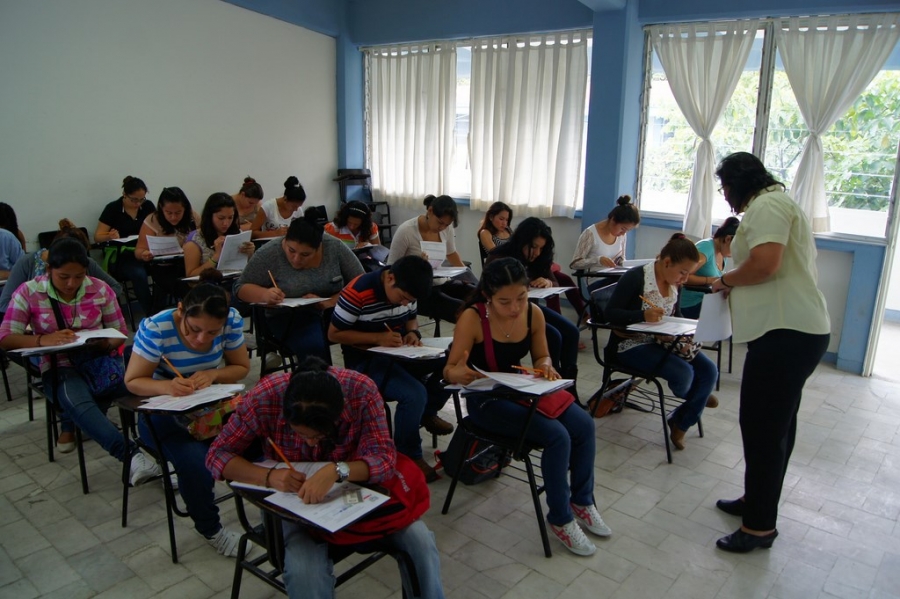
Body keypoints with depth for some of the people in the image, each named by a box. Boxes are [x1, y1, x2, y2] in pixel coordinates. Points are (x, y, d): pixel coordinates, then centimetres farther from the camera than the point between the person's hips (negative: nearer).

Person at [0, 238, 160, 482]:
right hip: (60, 368, -2)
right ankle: (131, 454, -50)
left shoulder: (100, 289, 2)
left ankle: (72, 423, -6)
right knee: (77, 402, -39)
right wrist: (43, 339, -26)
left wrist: (106, 344, -19)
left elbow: (120, 332, 6)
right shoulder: (28, 292, -1)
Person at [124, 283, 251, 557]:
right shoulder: (156, 328, -23)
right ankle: (210, 529, 0)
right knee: (197, 464, -30)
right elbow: (133, 381, -14)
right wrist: (167, 386, -36)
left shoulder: (231, 320, -14)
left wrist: (213, 374, -23)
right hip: (163, 414, -3)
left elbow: (241, 367, -1)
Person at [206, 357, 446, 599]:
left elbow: (384, 456, -25)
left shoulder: (362, 390, -25)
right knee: (304, 572, -30)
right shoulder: (265, 397, -25)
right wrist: (268, 476, -34)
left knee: (420, 540, -15)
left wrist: (337, 471, -44)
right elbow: (217, 455, -16)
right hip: (294, 499, -1)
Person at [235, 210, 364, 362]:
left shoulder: (334, 247, -8)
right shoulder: (269, 254, -11)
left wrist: (329, 302, -22)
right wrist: (265, 294, -25)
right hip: (288, 317, -2)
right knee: (315, 345, -34)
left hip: (333, 311, 2)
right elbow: (241, 287, -3)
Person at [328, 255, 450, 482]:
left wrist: (413, 332, -8)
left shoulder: (405, 290, -1)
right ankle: (409, 456, -6)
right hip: (366, 360, -7)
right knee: (415, 394, -30)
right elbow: (334, 334, -15)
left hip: (399, 353, 7)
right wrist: (378, 338, -24)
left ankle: (427, 412, 11)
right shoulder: (358, 292, -22)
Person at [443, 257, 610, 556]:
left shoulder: (534, 313, -6)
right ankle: (560, 519, -1)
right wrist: (458, 373, -40)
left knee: (584, 425, -13)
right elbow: (449, 369, -16)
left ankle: (582, 501, 11)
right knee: (557, 436, -23)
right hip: (486, 400, -6)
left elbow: (541, 357, 9)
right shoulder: (472, 318, -21)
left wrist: (546, 368, -14)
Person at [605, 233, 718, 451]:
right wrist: (643, 316, -34)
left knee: (709, 371, -10)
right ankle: (699, 398, 15)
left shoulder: (674, 284, 3)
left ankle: (680, 423, 7)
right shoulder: (635, 278, -18)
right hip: (632, 344, -7)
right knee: (684, 373, -25)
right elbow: (610, 313, -18)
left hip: (662, 342, 8)